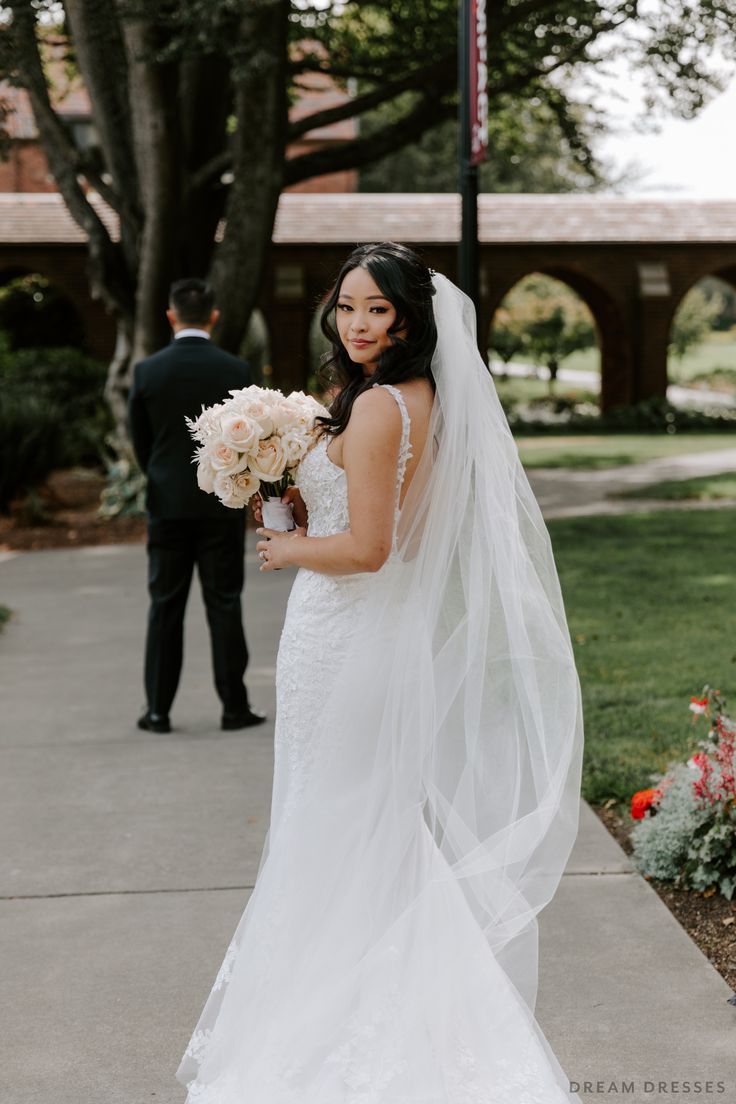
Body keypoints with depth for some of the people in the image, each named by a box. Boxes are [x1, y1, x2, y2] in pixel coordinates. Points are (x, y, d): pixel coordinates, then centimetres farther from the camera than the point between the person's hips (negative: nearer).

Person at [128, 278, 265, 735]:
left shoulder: (148, 371, -5)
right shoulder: (236, 370, -7)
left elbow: (139, 441, 4)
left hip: (168, 505, 1)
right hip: (222, 505, -1)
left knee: (165, 607, 7)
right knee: (224, 605, 5)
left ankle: (158, 710, 9)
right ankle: (235, 706, 8)